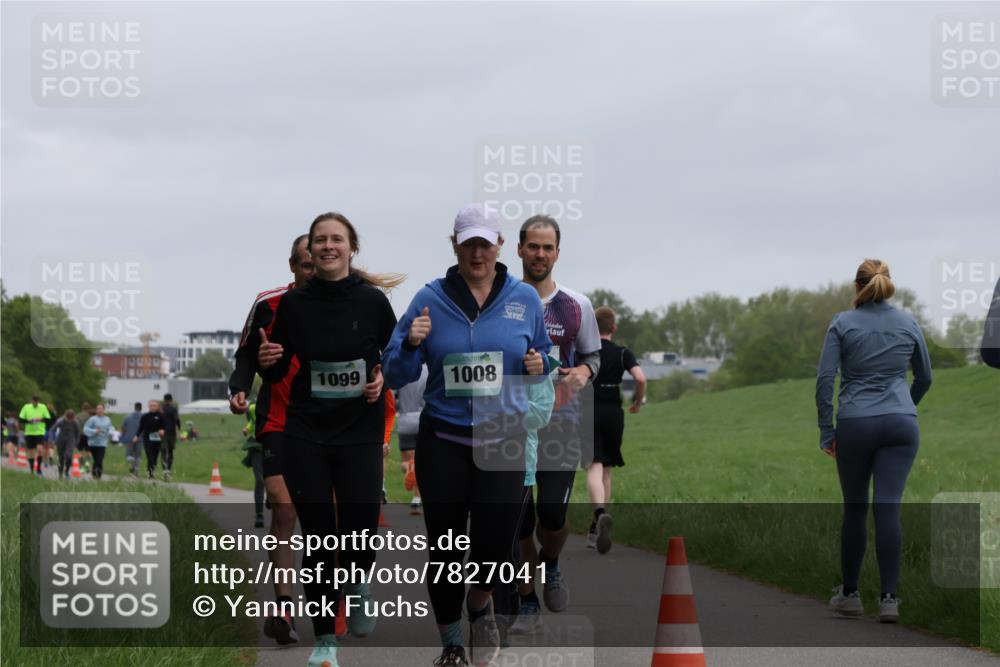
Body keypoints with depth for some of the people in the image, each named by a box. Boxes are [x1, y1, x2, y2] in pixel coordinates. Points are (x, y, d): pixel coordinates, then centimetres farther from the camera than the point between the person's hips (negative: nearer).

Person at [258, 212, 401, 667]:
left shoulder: (372, 300, -2)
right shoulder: (293, 304, 2)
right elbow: (276, 373, 9)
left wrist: (384, 379, -11)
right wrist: (266, 362, -13)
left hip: (360, 434, -1)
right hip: (306, 434, 1)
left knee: (360, 536, -9)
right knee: (318, 539, 1)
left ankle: (358, 582, 27)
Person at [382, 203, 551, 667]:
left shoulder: (524, 299, 4)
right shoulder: (430, 299, 0)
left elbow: (543, 353, 18)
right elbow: (394, 375, 2)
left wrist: (538, 364, -5)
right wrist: (412, 344, -18)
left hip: (503, 438, 0)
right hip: (442, 441, 0)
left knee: (495, 541, -11)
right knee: (445, 543, 3)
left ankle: (479, 604, 24)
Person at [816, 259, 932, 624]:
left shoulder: (842, 323, -2)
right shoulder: (908, 323, 6)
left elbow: (824, 379, -8)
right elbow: (925, 378, 16)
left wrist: (826, 431, -2)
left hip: (855, 425, -1)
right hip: (900, 424, 1)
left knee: (855, 509, 13)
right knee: (888, 508, -5)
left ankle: (850, 593, 19)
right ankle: (889, 598, -13)